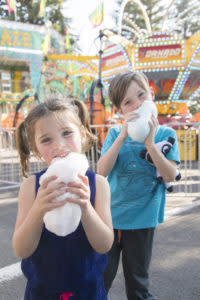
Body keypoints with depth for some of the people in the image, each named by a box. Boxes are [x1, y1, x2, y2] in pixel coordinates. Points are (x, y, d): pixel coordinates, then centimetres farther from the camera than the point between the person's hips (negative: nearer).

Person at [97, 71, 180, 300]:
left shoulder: (165, 134, -2)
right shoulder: (115, 133, -1)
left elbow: (170, 175, -12)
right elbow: (102, 171, -13)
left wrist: (150, 142, -23)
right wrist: (123, 136, -21)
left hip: (142, 219, 0)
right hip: (109, 215, 1)